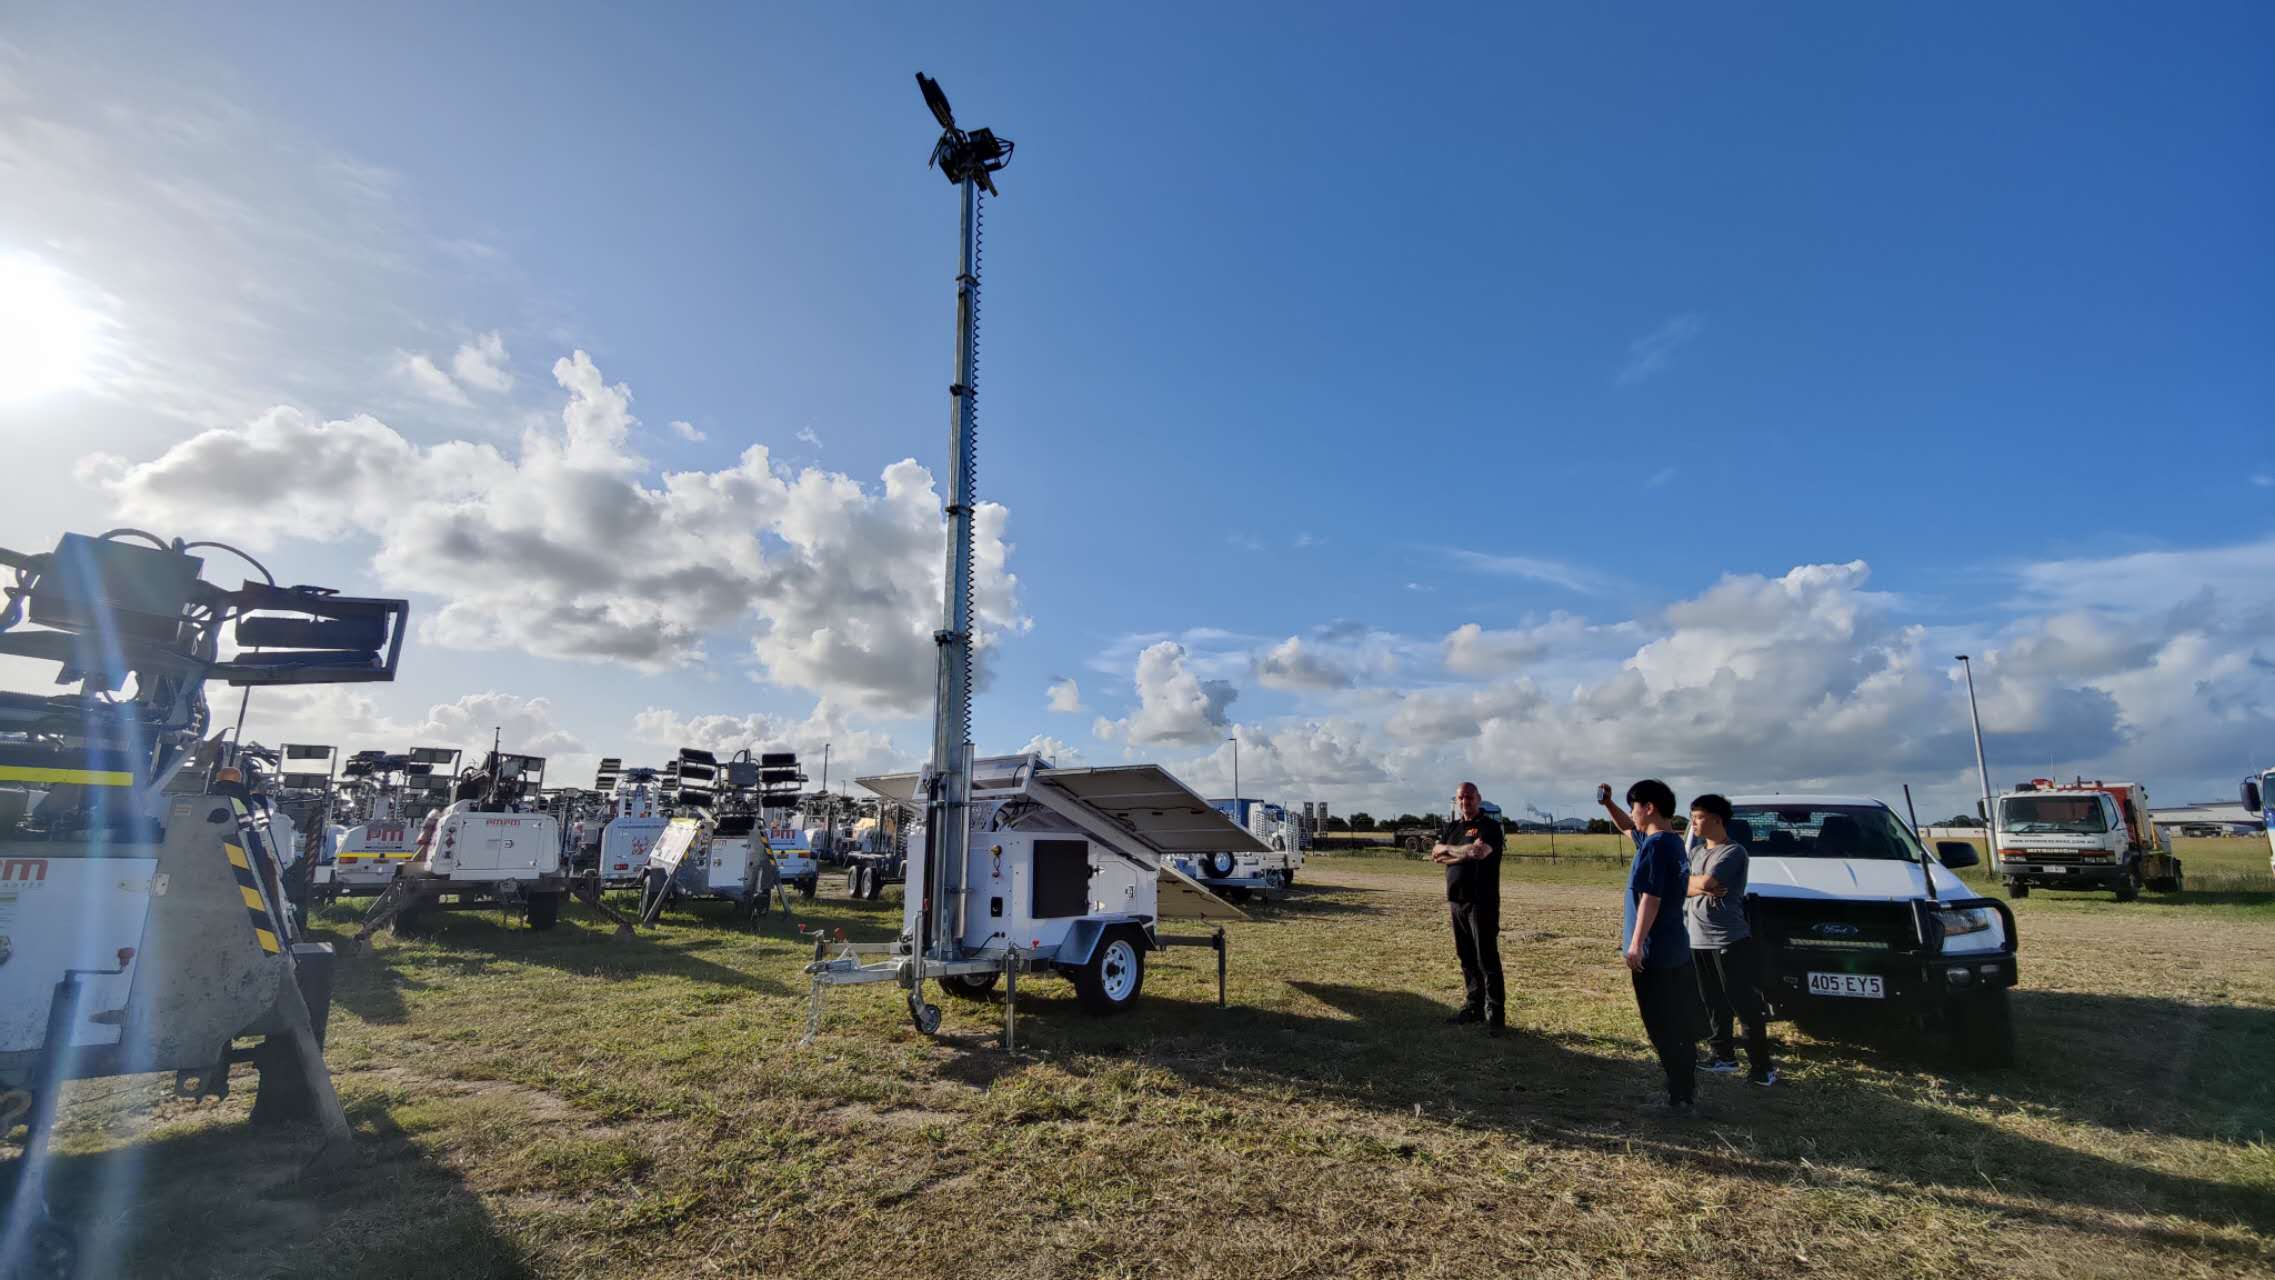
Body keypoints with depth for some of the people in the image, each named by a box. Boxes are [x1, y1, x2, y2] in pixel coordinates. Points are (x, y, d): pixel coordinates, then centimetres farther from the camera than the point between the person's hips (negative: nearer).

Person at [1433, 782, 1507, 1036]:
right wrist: (1464, 853, -10)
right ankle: (1473, 1007, 20)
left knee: (1487, 957, -5)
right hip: (1456, 900, 7)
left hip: (1482, 902, -6)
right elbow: (1436, 854, 4)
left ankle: (1495, 1014, 0)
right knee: (1466, 958, 11)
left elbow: (1479, 851, -22)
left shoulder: (1489, 825, -5)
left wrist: (1449, 850, -6)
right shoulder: (1451, 827, 15)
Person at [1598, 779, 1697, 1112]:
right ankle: (1687, 1090, 27)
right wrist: (1608, 804, 13)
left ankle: (1680, 1097, 6)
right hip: (1674, 949, 10)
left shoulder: (1655, 846, -20)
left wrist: (1636, 944, -23)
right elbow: (1627, 828, 28)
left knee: (1662, 1028, -1)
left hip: (1655, 952, -10)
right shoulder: (1670, 841, 10)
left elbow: (1651, 897, -24)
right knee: (1678, 1025, 17)